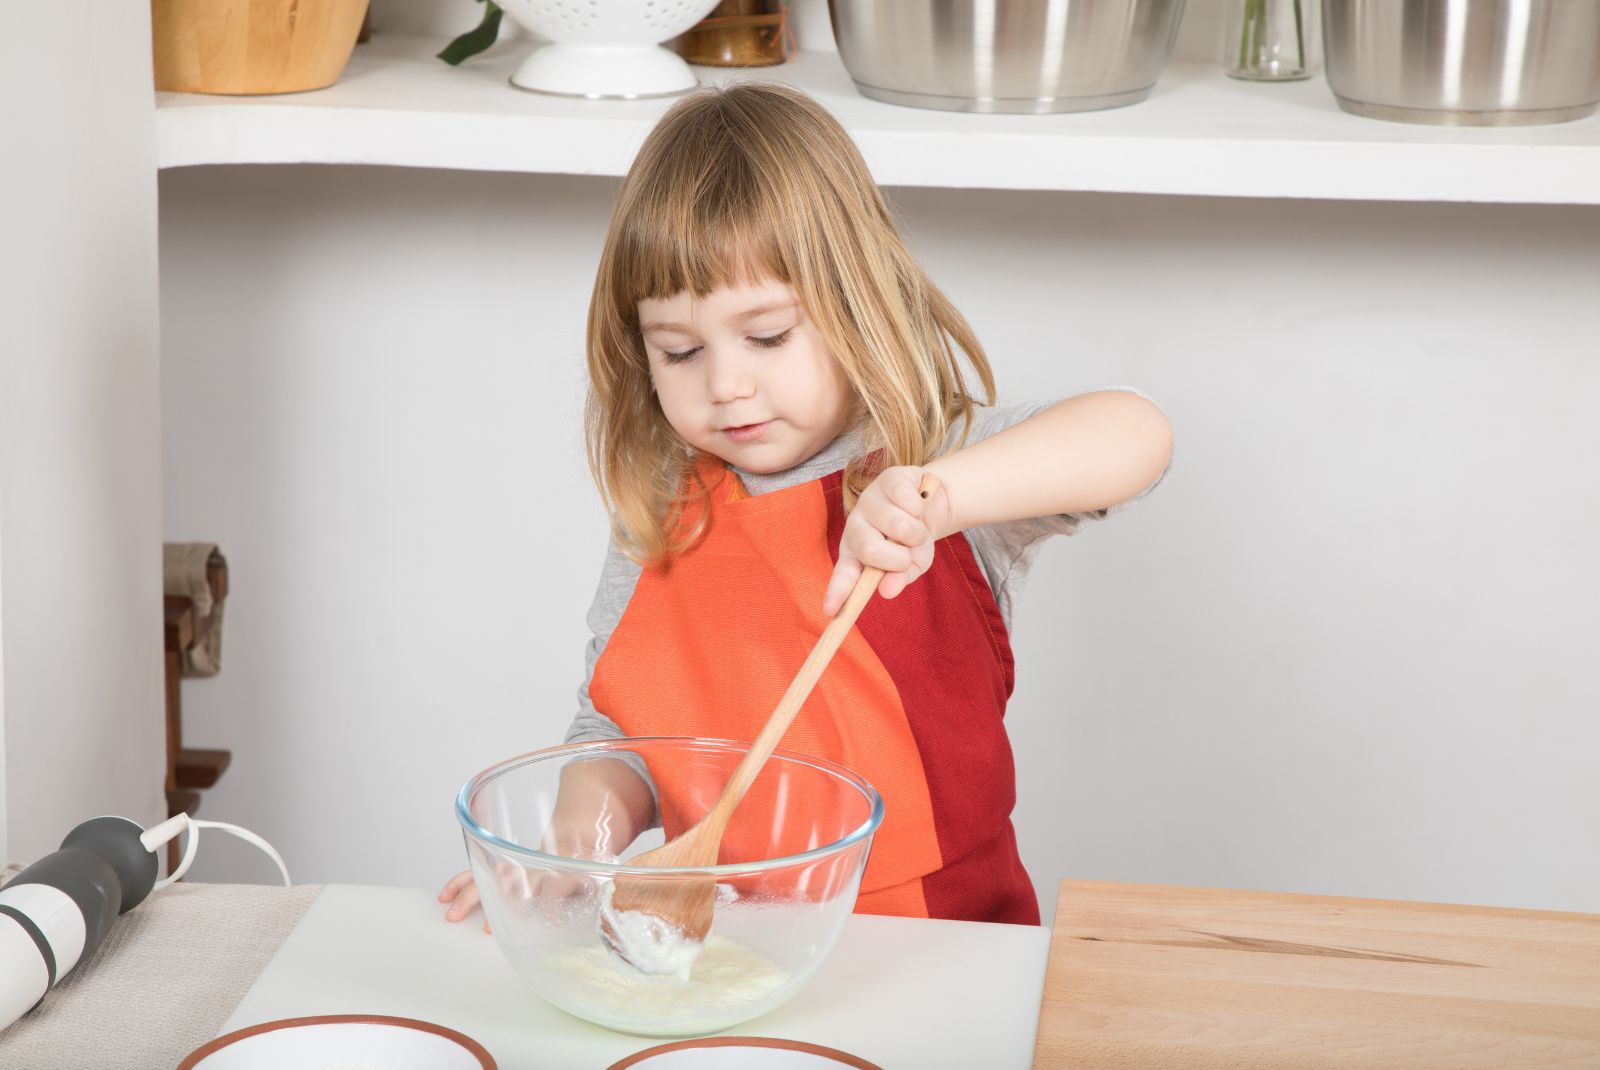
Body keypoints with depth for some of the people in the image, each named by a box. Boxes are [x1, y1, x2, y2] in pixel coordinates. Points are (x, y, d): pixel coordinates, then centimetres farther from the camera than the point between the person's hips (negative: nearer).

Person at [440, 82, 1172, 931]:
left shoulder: (939, 467, -3)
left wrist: (940, 495, -34)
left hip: (951, 937, -4)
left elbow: (1136, 436, -19)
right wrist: (586, 818, -9)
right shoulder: (659, 526, 8)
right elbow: (612, 727, 14)